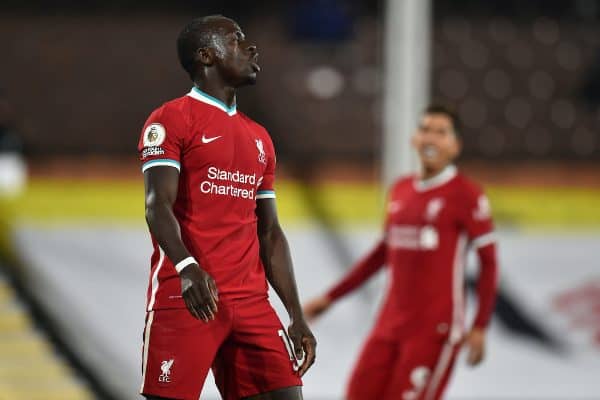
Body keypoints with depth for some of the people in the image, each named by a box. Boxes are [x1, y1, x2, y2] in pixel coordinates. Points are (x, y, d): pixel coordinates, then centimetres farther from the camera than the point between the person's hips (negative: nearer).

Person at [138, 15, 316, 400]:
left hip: (251, 300, 6)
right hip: (186, 296, -6)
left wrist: (297, 316, 14)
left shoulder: (258, 137, 21)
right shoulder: (172, 119, -1)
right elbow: (158, 205, -14)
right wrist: (187, 267, -32)